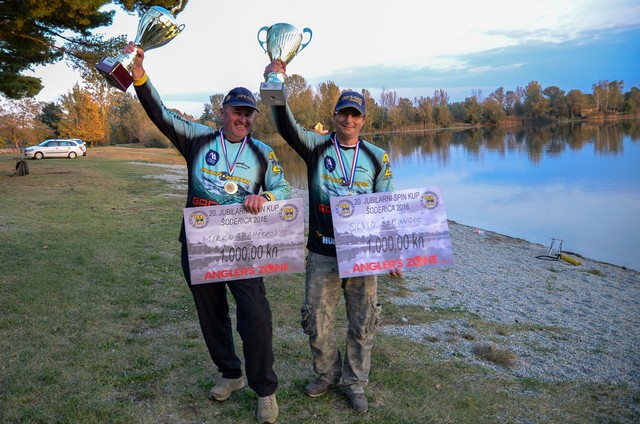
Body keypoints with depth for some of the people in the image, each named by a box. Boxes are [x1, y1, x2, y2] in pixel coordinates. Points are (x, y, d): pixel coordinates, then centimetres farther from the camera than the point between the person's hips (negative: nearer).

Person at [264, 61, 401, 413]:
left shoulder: (377, 158, 4)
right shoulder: (316, 147, 1)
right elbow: (287, 127, -17)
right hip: (322, 254, 0)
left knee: (362, 324, 10)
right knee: (317, 322, 10)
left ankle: (355, 384, 31)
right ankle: (328, 374, 35)